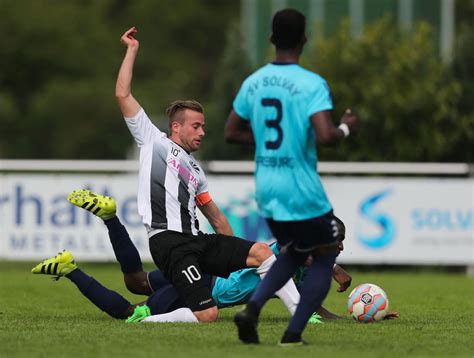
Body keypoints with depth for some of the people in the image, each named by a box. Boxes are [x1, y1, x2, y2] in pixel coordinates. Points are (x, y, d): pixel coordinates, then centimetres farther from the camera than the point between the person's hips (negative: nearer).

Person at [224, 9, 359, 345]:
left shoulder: (253, 82, 4)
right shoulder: (312, 84, -15)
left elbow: (231, 133, 11)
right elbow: (324, 136, -26)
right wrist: (345, 128, -6)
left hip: (267, 191, 6)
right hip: (303, 193, -6)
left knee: (294, 253, 25)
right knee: (325, 258, 14)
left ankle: (252, 308, 2)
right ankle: (293, 335, 7)